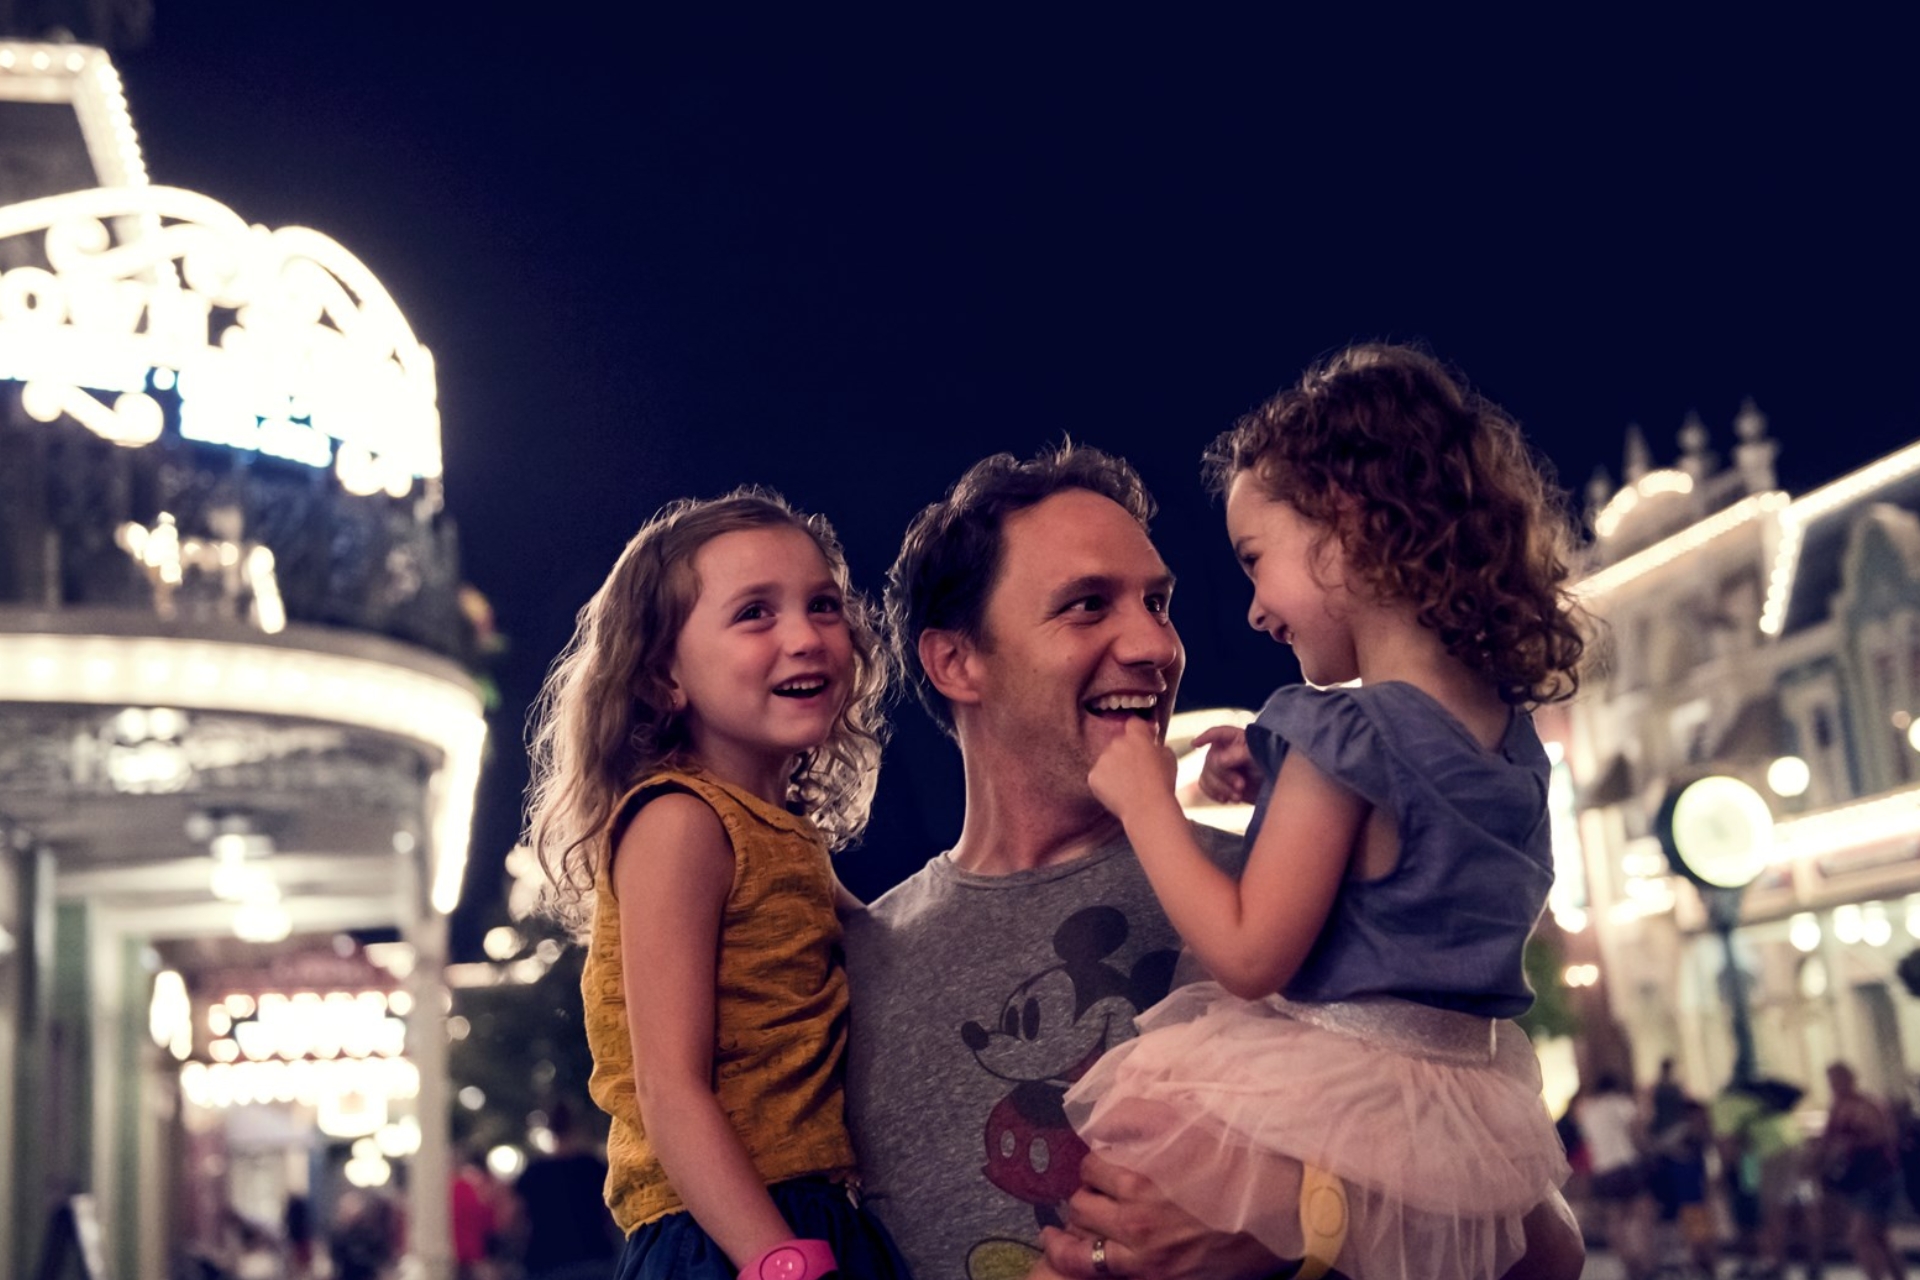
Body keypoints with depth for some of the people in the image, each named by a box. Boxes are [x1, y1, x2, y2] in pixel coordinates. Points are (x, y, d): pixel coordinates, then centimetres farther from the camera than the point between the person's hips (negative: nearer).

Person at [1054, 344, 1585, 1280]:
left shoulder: (1344, 732, -20)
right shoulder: (1512, 732, 5)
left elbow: (1250, 956, -19)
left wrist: (1145, 799, -10)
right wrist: (1286, 783, 13)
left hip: (1334, 1114, -8)